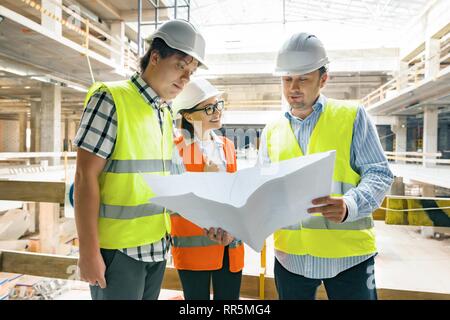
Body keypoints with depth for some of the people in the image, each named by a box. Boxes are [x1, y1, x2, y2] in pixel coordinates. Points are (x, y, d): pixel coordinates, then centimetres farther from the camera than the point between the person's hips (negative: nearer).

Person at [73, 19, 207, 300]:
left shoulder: (167, 113, 9)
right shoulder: (111, 99, -11)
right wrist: (89, 251, -16)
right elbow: (86, 177, -15)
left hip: (158, 245, 7)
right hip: (118, 249, -6)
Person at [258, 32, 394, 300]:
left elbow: (379, 174, -5)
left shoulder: (352, 115, -1)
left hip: (349, 254, -2)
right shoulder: (272, 131, 8)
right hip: (291, 255, 3)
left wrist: (349, 206, -25)